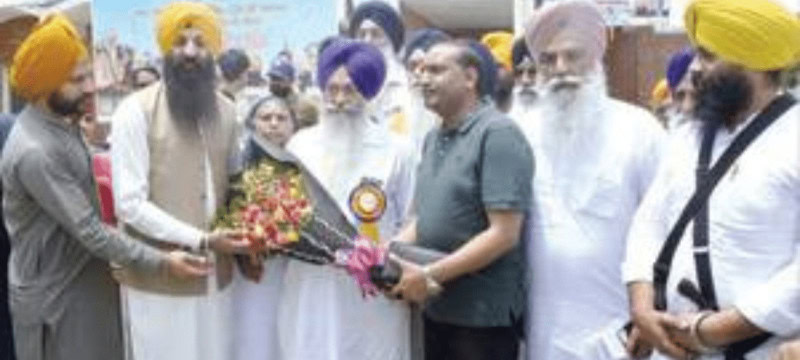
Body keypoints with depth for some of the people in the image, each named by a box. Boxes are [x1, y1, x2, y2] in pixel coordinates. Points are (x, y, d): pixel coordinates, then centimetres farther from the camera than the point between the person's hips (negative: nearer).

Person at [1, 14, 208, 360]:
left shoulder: (64, 122, 2)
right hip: (53, 294, -8)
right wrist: (160, 262, -23)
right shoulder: (33, 151, -27)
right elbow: (89, 231, -26)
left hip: (84, 277, 9)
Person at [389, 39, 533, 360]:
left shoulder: (497, 134, -14)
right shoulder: (433, 138, 12)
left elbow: (504, 234, -21)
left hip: (483, 315, -8)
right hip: (437, 309, 8)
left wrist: (431, 274, -22)